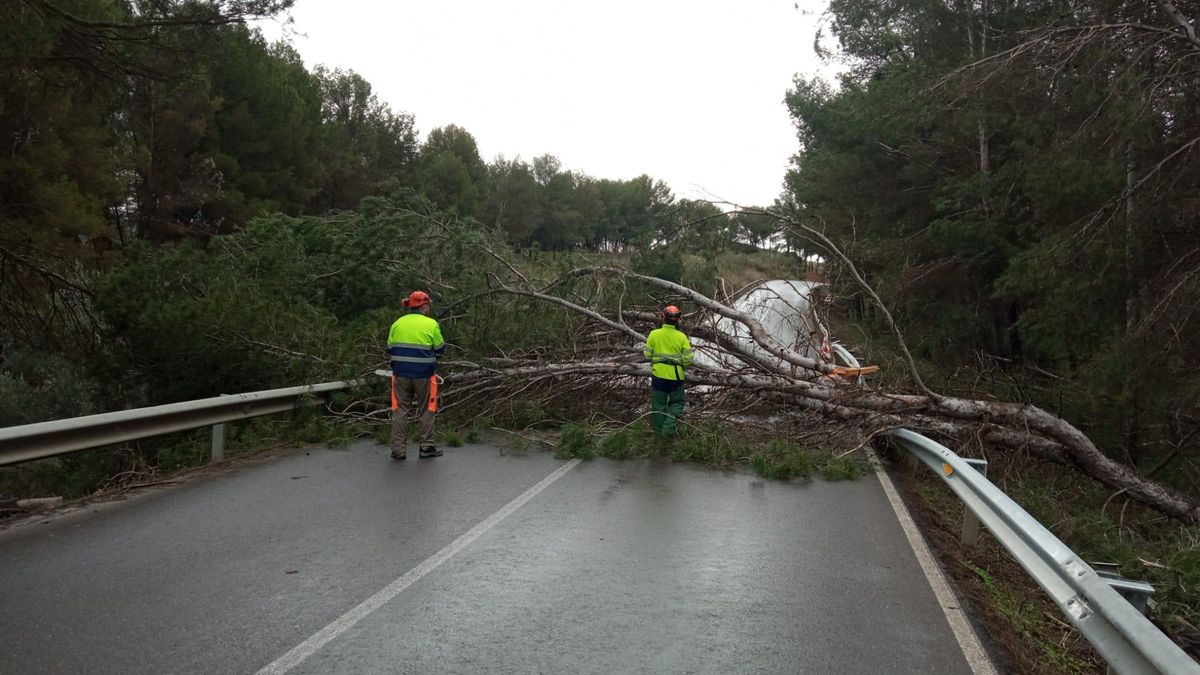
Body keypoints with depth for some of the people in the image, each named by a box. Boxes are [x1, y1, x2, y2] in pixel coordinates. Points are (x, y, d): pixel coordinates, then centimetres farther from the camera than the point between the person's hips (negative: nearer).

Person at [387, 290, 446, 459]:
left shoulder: (397, 323, 3)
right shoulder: (431, 324, -6)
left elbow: (390, 348, 6)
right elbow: (440, 350, -2)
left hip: (401, 373, 3)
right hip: (424, 374, -3)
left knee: (400, 410, 9)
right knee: (426, 410, 11)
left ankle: (398, 449, 9)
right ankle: (426, 447, 17)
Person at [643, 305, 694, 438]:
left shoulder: (654, 334, -7)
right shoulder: (681, 337, -9)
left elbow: (647, 355, -1)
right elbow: (688, 359, -10)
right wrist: (682, 367, 11)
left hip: (658, 374, 1)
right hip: (675, 376, -1)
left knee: (658, 404, 14)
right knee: (677, 402, 15)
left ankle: (659, 429, 18)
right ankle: (669, 426, -3)